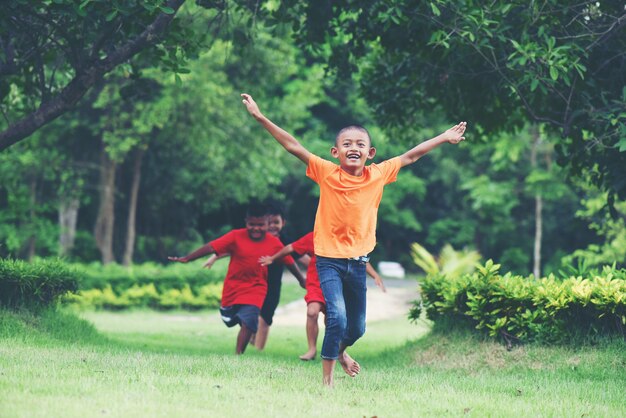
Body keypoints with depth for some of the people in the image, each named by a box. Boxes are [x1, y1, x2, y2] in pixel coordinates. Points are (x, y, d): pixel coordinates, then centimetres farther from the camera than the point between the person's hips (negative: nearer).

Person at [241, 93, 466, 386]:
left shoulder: (378, 175, 0)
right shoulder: (326, 173, -8)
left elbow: (409, 156, 11)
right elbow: (293, 146, -10)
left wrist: (443, 138, 18)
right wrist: (261, 118, -15)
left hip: (358, 262, 4)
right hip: (329, 260, -4)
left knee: (357, 328, 14)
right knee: (337, 318, -20)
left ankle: (340, 351, 49)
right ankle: (327, 378, -5)